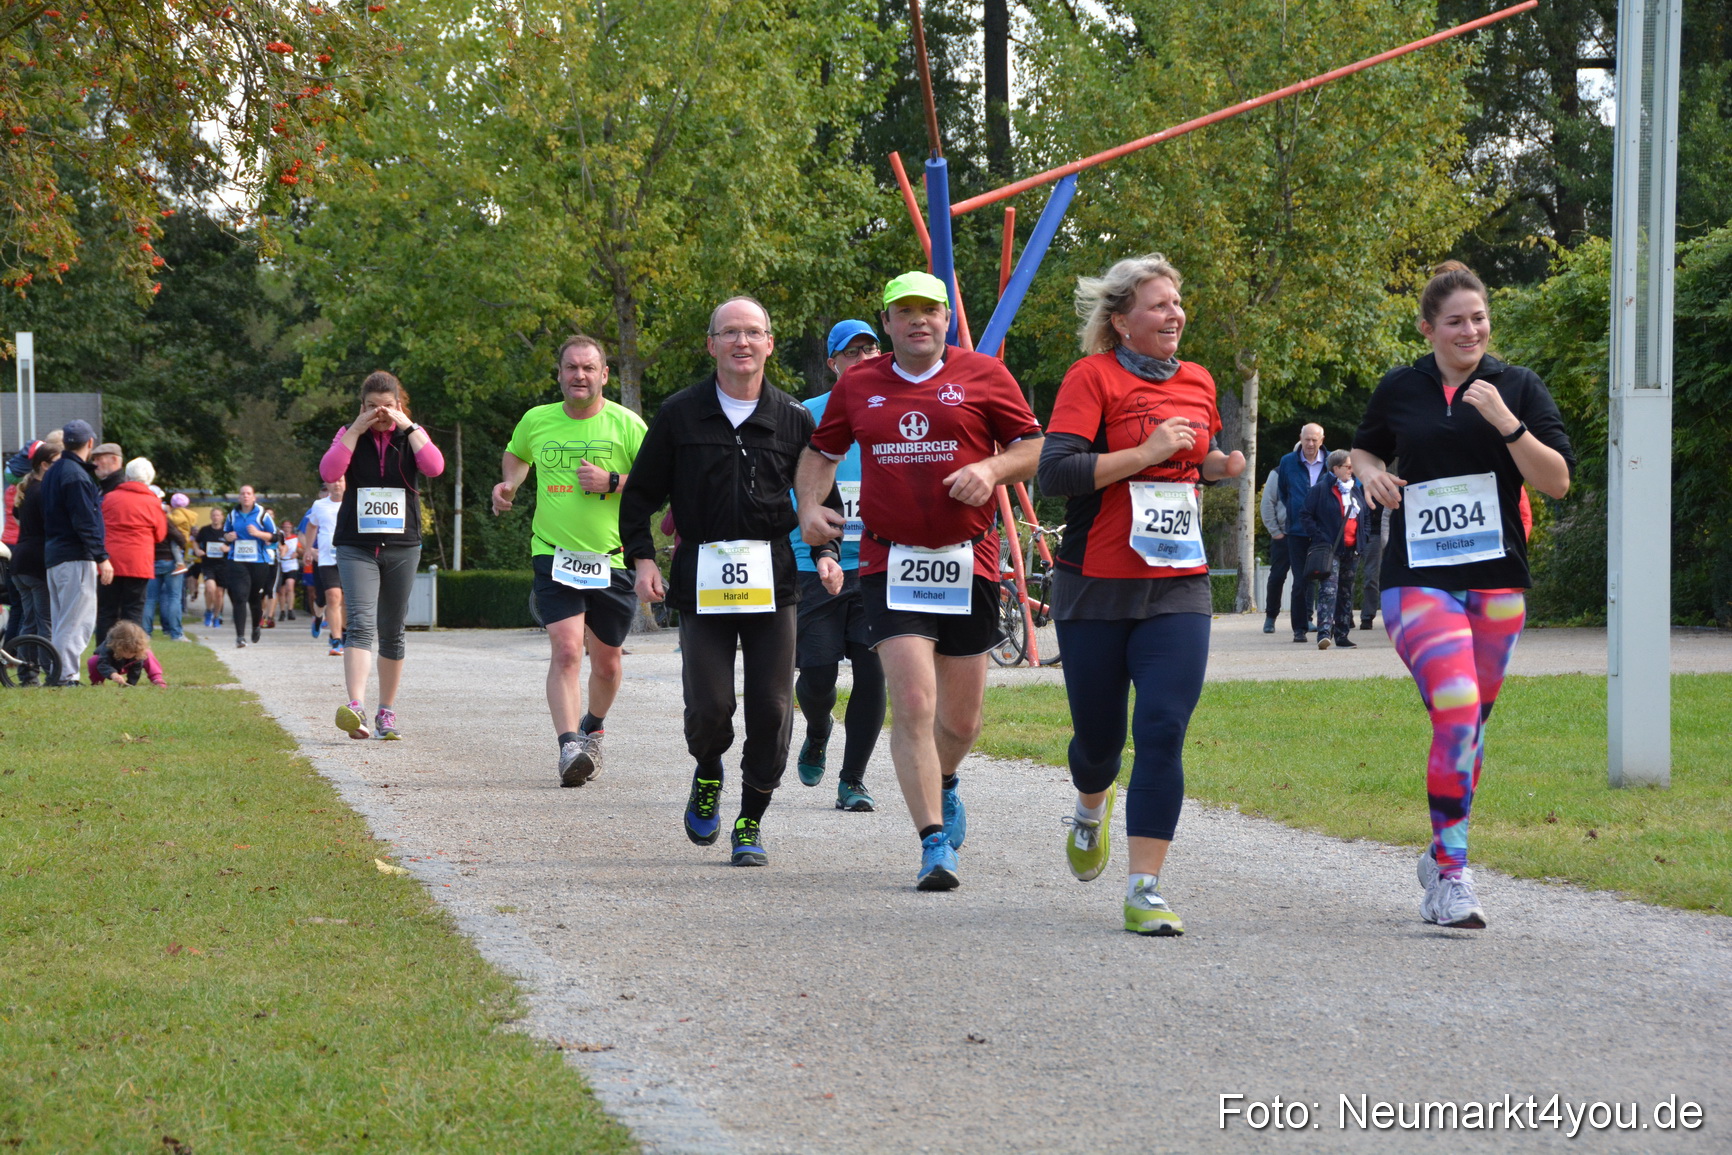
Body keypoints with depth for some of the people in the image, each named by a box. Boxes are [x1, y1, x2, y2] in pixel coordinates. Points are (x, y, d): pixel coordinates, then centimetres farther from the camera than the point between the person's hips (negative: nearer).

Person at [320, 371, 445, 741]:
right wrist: (357, 429, -12)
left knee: (392, 633, 8)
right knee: (360, 624, -19)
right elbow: (329, 471, -12)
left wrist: (408, 426, -11)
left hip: (402, 546, 2)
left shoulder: (412, 436, 8)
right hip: (356, 546, -2)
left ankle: (386, 713, 17)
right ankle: (355, 708, -33)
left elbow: (435, 467, -12)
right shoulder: (350, 435, 6)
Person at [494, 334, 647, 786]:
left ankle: (593, 725, 41)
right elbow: (516, 455, 26)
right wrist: (509, 483, 6)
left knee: (606, 662, 12)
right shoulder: (536, 421, 4)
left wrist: (612, 482, -19)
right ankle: (569, 746, -24)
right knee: (566, 649, -19)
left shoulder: (626, 425, -5)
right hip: (554, 557, 0)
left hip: (613, 560, 0)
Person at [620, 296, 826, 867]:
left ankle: (751, 824, 13)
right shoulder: (679, 414, 4)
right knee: (709, 706, -9)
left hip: (773, 579, 1)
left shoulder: (793, 419, 6)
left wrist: (827, 554, 0)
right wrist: (642, 558, -2)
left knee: (771, 708, -3)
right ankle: (707, 777, 24)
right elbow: (640, 494, 10)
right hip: (701, 579, -1)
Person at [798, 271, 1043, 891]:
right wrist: (810, 505, 3)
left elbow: (1034, 446, 7)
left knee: (961, 719, 9)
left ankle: (943, 784, 44)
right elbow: (821, 451, 21)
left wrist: (990, 469, -13)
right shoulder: (856, 386, 8)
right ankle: (935, 845, -11)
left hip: (968, 562, 0)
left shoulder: (983, 376, 3)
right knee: (912, 705, -14)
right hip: (891, 565, 0)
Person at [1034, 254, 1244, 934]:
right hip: (1097, 587, -3)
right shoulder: (1093, 377, -7)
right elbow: (1054, 473, -18)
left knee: (1163, 732, -12)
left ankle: (1144, 892, -10)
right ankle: (1092, 812, 46)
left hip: (1177, 590, 3)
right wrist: (1145, 454, -21)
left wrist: (1217, 465, 7)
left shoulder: (1197, 384, 10)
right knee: (1099, 734, 10)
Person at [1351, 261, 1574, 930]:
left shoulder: (1518, 387, 4)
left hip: (1496, 581, 2)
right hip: (1417, 579, -2)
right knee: (1457, 713, -20)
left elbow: (1558, 481, -3)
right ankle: (1451, 875, -17)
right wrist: (1371, 473, 1)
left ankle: (1442, 859, 27)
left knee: (1470, 725, 10)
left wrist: (1506, 422, -15)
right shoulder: (1399, 390, 6)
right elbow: (1364, 448, 24)